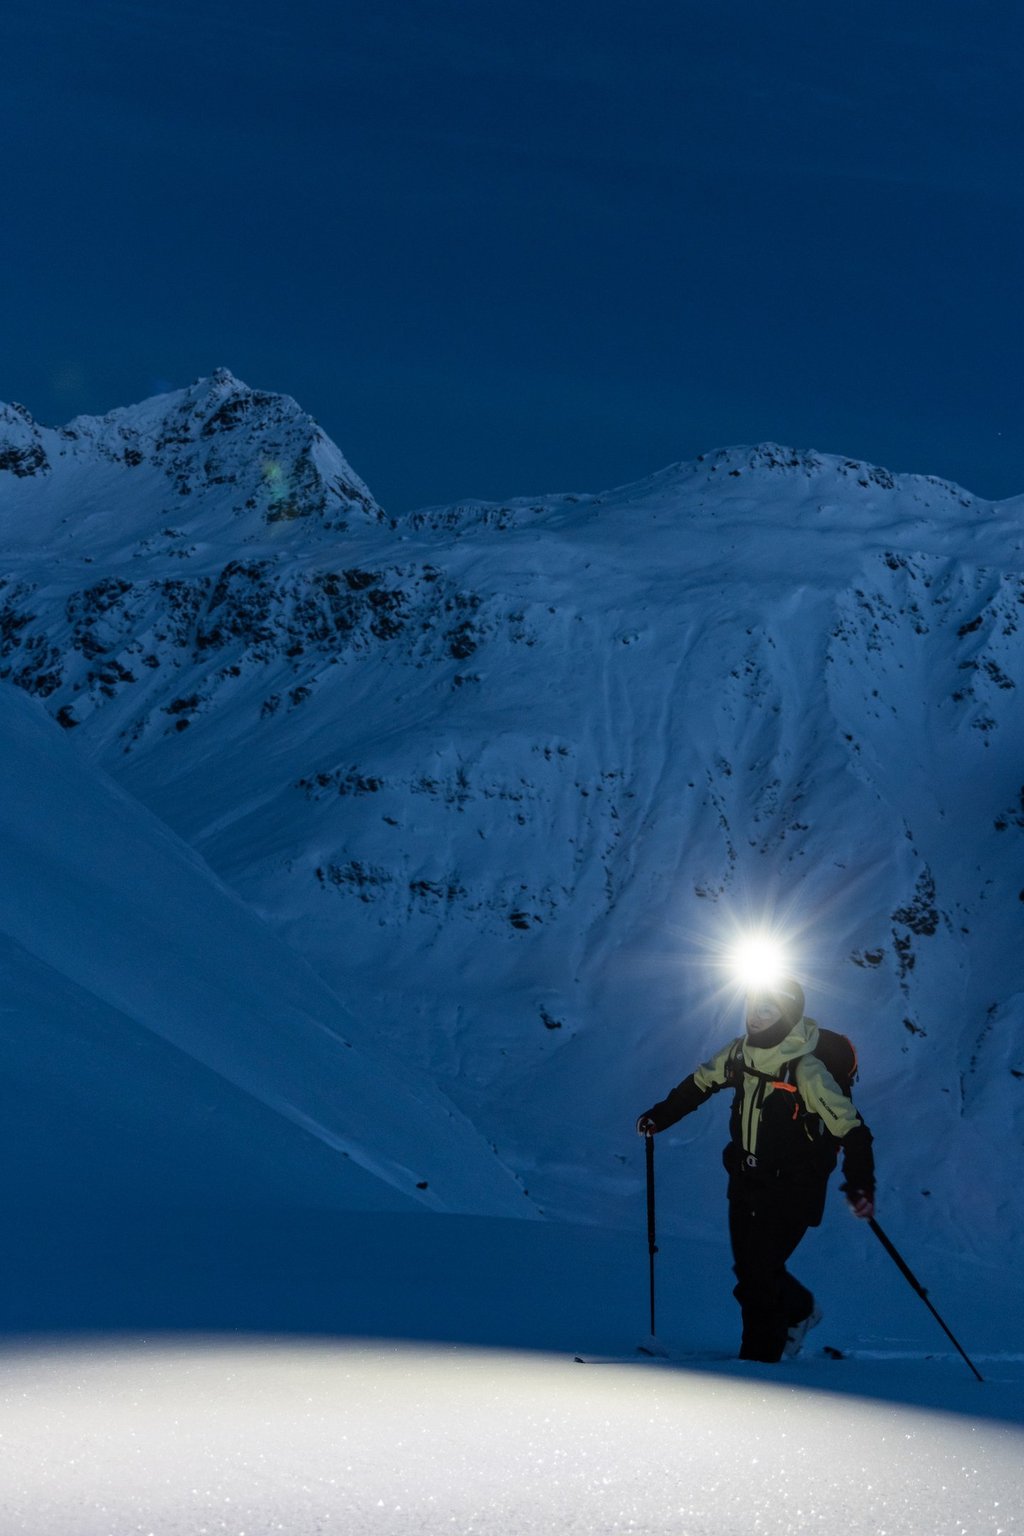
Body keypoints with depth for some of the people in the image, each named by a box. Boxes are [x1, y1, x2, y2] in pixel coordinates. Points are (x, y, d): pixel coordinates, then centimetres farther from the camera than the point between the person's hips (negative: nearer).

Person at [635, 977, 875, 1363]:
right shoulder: (739, 1053, -3)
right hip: (745, 1183, 7)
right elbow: (700, 1082, 17)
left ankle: (759, 1357, 7)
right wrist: (660, 1116, 18)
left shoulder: (807, 1070, -23)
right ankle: (800, 1310, 42)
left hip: (791, 1190, -7)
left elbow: (851, 1129, -24)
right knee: (748, 1267, 15)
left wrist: (860, 1185, -35)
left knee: (759, 1277, -10)